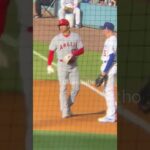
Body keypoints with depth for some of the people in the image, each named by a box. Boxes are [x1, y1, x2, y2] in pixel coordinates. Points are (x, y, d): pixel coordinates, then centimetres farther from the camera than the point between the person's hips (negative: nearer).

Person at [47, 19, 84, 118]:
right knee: (63, 88, -4)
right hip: (62, 65, -2)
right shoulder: (56, 39, -1)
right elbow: (51, 52, 1)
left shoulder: (76, 36, 1)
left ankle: (68, 105, 18)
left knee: (76, 87, -2)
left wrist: (72, 54, -18)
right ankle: (65, 111, -1)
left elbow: (82, 50, 1)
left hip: (73, 65, 2)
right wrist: (49, 65, -9)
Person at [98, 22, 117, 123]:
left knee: (109, 90, -8)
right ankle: (113, 113, 25)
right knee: (107, 90, 17)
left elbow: (111, 57, -23)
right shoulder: (110, 40, 13)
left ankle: (111, 116, -6)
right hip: (108, 68, 11)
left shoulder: (111, 40, -18)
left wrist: (105, 71, -22)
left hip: (110, 68, -11)